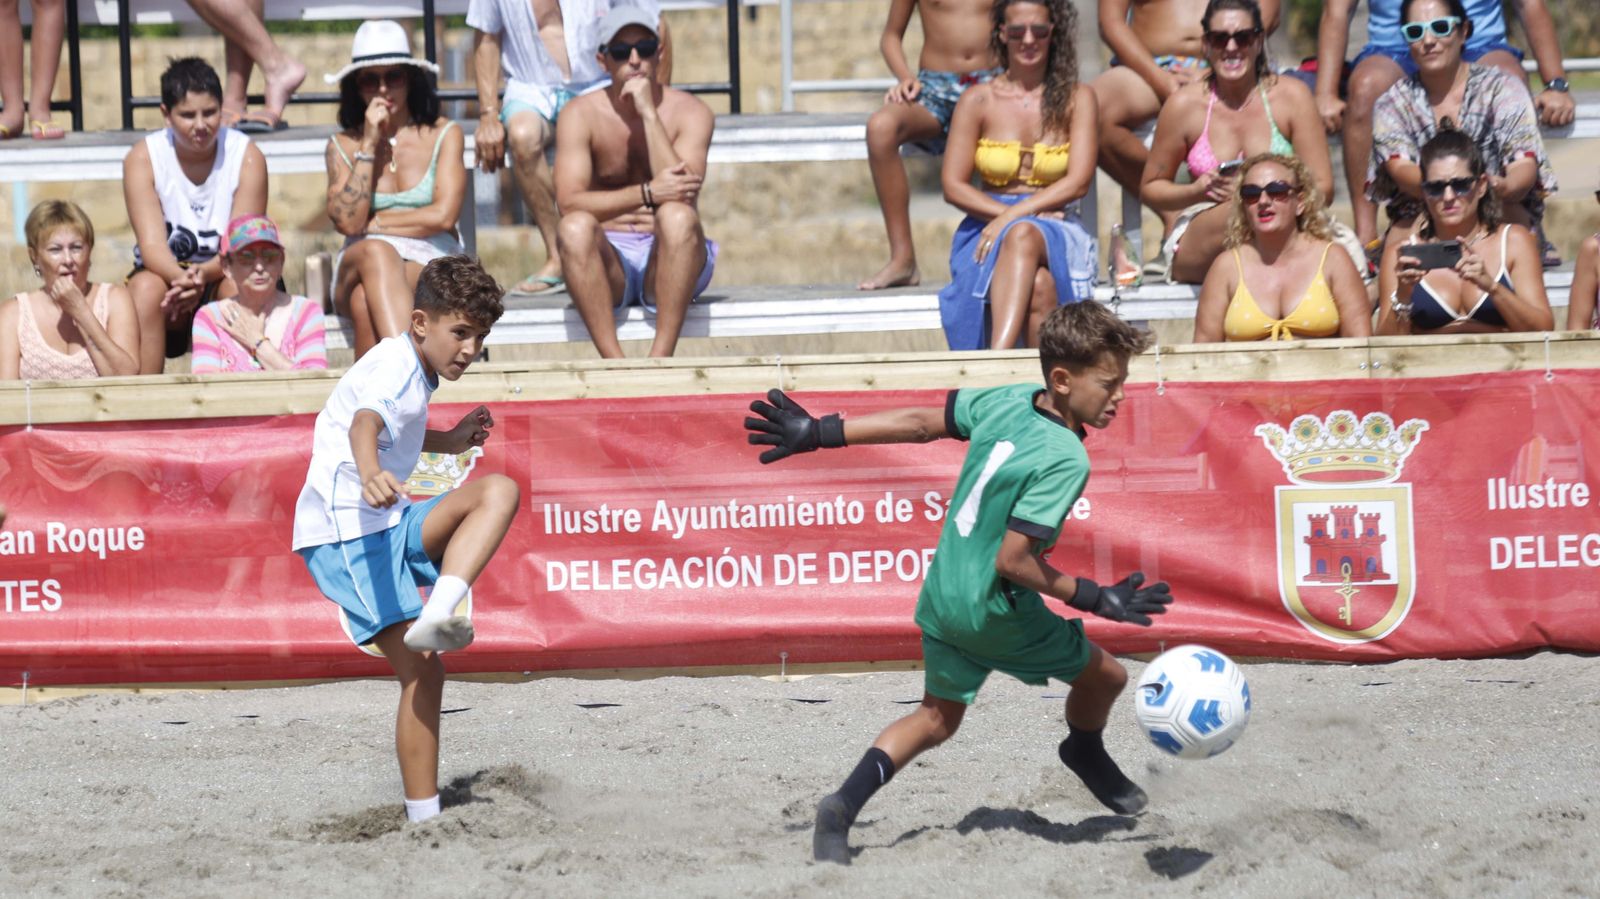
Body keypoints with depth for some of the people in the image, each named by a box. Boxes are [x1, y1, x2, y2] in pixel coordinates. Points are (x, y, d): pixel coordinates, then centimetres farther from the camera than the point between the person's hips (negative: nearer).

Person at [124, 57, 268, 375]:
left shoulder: (247, 157, -8)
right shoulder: (142, 158, -7)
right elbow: (152, 244, -17)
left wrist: (203, 274, -36)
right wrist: (181, 278, -40)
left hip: (221, 276, 0)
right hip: (165, 273, 0)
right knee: (145, 289, -33)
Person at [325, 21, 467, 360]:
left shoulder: (443, 135, 9)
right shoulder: (342, 146, 13)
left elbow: (444, 215, -4)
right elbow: (347, 221, -3)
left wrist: (373, 224, 1)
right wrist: (370, 145, -3)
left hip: (431, 267, -1)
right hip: (359, 266, 1)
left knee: (366, 300, -36)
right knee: (376, 251, -38)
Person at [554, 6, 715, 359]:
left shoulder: (689, 112, -3)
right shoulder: (582, 115, -2)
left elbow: (684, 193, -19)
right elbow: (569, 202, -16)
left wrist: (649, 113, -19)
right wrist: (647, 194, -28)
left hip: (667, 261, -1)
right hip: (610, 260, 1)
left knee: (678, 217, -34)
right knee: (574, 227, -32)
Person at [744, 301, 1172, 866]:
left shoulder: (1009, 402, -4)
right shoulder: (1066, 460, -25)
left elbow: (922, 423, 5)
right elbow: (1011, 561, -26)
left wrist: (821, 433, 13)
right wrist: (1097, 600, -17)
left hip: (941, 601, 7)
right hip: (997, 611, -7)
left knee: (938, 716, 21)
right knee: (1104, 674, 15)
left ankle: (844, 806, 2)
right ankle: (1085, 752, 45)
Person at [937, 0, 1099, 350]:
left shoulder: (1076, 99, 8)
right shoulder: (978, 101, 7)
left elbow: (1078, 182, -1)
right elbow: (954, 186, 3)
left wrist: (1014, 218, -14)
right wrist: (1016, 215, -10)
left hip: (1057, 233, -1)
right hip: (989, 227, 1)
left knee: (1023, 236, -39)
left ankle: (996, 361, -59)